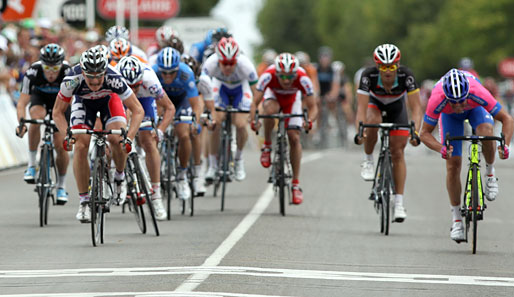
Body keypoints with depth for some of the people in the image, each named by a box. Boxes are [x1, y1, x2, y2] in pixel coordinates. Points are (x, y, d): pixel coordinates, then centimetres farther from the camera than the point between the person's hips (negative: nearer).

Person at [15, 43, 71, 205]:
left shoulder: (68, 72, -34)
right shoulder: (33, 72, -33)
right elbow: (22, 103, -34)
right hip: (39, 97, 0)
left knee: (60, 145, -10)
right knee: (37, 116, -36)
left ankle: (61, 186, 12)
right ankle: (32, 164, -23)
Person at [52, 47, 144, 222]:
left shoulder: (114, 79, -40)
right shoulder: (72, 81, -38)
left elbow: (138, 111, -32)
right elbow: (58, 112, -23)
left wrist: (129, 138, -44)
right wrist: (66, 136, -39)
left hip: (109, 99, -1)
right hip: (83, 102, 1)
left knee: (117, 139, -25)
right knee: (80, 147, -16)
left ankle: (120, 177, 6)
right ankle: (84, 202, -4)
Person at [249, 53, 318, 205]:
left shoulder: (303, 79, -36)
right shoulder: (268, 76, -38)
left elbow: (313, 107, -31)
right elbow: (255, 103, -36)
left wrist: (309, 121, -51)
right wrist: (253, 121, -54)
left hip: (292, 98, 1)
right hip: (273, 95, -1)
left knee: (294, 138, -12)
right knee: (270, 110, -37)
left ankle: (296, 184, -3)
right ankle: (267, 146, -12)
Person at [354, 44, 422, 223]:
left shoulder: (406, 76, -34)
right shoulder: (369, 75, -35)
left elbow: (416, 107, -34)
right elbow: (361, 107, -38)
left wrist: (415, 132, -48)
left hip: (397, 108, 1)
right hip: (375, 104, -1)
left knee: (398, 153, -6)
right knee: (373, 123, -37)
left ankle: (399, 204, -1)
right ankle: (368, 161, -12)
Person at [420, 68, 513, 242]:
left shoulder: (478, 93, -42)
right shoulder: (438, 100, -41)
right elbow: (425, 133, -30)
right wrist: (440, 148, -49)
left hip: (475, 109, 0)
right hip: (449, 116, 0)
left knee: (486, 132, -35)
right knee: (453, 165, -7)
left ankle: (490, 173, -6)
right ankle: (457, 221, 5)